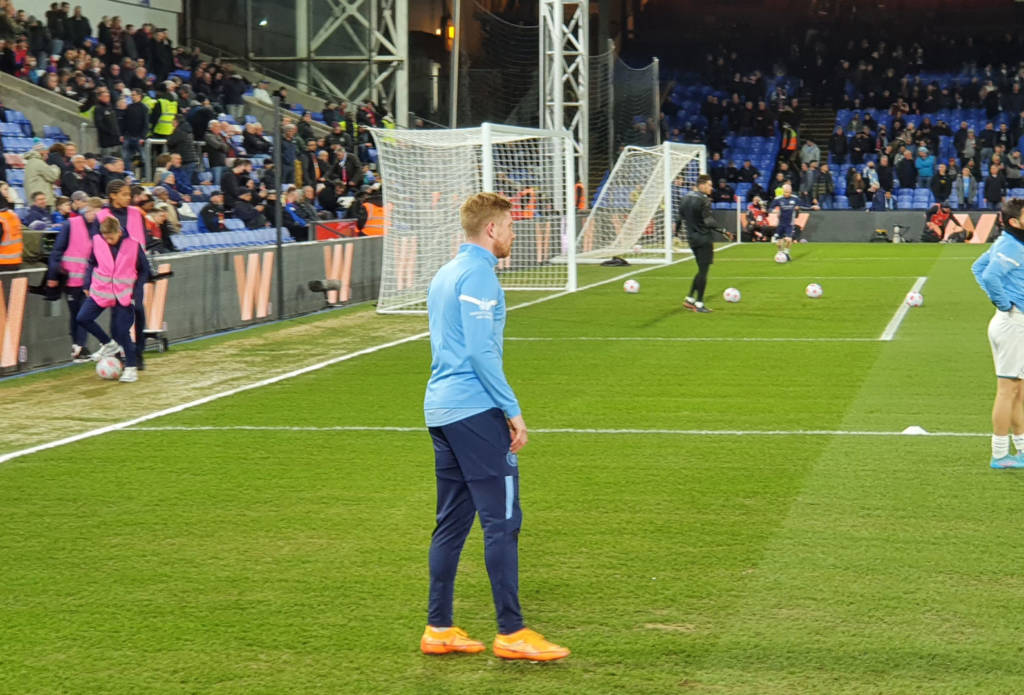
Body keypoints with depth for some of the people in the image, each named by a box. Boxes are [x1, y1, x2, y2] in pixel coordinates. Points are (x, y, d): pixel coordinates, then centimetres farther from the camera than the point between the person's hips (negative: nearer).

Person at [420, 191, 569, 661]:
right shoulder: (478, 274, -11)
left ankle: (439, 628, 13)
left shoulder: (445, 274, 18)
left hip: (440, 408, 10)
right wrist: (512, 410, -14)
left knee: (452, 521, 11)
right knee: (502, 520, -7)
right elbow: (481, 351, -18)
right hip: (475, 410, -10)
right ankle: (511, 632, -6)